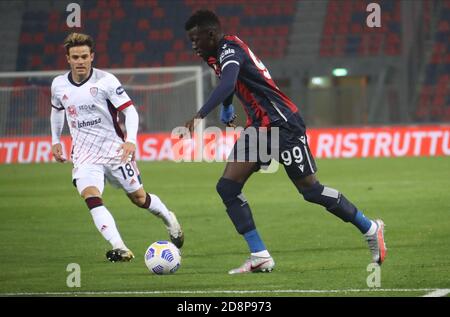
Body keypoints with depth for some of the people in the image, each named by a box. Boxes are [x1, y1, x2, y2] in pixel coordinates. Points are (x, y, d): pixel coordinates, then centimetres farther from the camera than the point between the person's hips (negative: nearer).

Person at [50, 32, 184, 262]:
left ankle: (169, 219, 42)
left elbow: (130, 110, -14)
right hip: (84, 154, 2)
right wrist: (55, 141, 21)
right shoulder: (59, 85, 1)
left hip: (114, 149, -2)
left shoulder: (105, 81, -12)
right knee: (91, 196, -24)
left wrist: (130, 140, -28)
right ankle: (119, 248, -32)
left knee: (139, 198, 9)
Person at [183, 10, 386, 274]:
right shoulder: (221, 53, 11)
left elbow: (227, 84, -38)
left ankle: (371, 229, 16)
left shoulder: (229, 49, -18)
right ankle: (260, 257, -5)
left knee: (311, 190, -1)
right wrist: (227, 109, 45)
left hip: (282, 123, -9)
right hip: (259, 128, 9)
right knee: (227, 187, -4)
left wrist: (200, 116, -47)